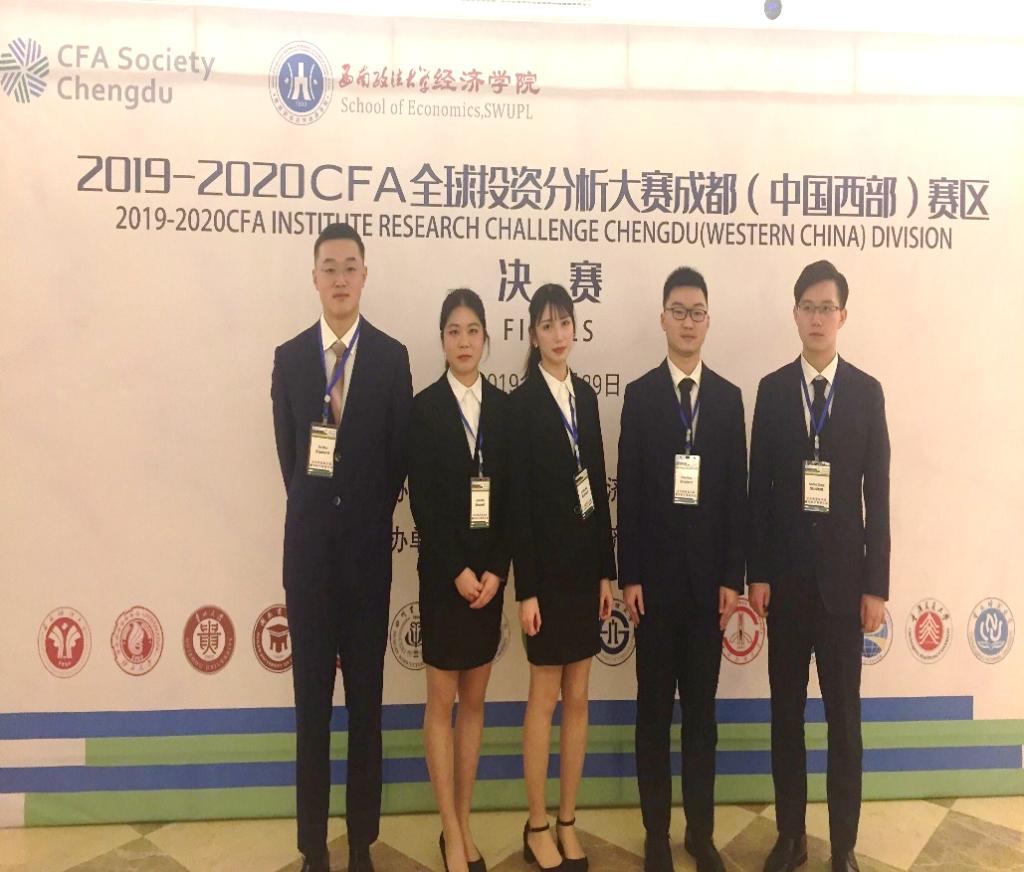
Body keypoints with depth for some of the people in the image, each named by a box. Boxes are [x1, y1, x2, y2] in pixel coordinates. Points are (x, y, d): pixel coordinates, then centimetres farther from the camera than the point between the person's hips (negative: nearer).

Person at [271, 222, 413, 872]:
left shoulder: (392, 357, -1)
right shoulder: (289, 357, 5)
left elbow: (399, 457, 1)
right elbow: (289, 454, 7)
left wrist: (368, 518, 3)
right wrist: (319, 514, 5)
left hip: (367, 548, -1)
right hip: (309, 547, 1)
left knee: (366, 700, 10)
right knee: (312, 700, 10)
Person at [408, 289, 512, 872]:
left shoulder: (505, 407, 4)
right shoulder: (424, 407, -4)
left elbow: (511, 496, 2)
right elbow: (423, 501, -9)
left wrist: (496, 569, -8)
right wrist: (457, 570, -13)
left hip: (489, 570, 3)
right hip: (444, 571, -3)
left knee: (475, 699, 12)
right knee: (442, 699, 5)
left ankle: (464, 825, 25)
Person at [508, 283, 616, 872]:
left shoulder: (587, 396, 10)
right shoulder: (522, 403, -8)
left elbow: (599, 485, 10)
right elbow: (518, 501, -11)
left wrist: (607, 570, 8)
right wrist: (525, 588, -14)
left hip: (586, 562, 6)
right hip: (547, 564, -6)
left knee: (578, 697, 12)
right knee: (546, 696, 4)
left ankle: (568, 823, 25)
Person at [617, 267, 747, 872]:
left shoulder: (729, 397, 6)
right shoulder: (639, 395, 1)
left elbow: (738, 493, 3)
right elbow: (628, 492, -3)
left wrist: (733, 578, -2)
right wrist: (629, 576, -8)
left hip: (708, 573, 2)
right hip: (656, 572, -1)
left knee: (702, 707, 11)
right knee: (654, 707, 9)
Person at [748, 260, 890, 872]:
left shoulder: (867, 392, 1)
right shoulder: (772, 389, 3)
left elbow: (878, 495, -1)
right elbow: (759, 488, 0)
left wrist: (876, 585, -4)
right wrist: (757, 573, -4)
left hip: (844, 575, -1)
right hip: (785, 575, 1)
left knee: (845, 717, 7)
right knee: (786, 712, 10)